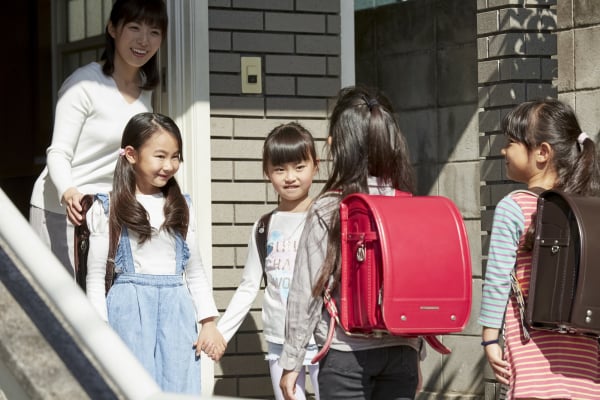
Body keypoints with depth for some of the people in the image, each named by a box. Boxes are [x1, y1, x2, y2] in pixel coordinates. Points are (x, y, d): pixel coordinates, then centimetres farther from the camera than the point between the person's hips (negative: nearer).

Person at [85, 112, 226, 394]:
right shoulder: (108, 209, 0)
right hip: (130, 307, -3)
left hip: (176, 310, 3)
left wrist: (209, 323, 6)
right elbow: (95, 278, 2)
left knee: (180, 389, -1)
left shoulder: (181, 208, 11)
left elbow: (195, 271, 15)